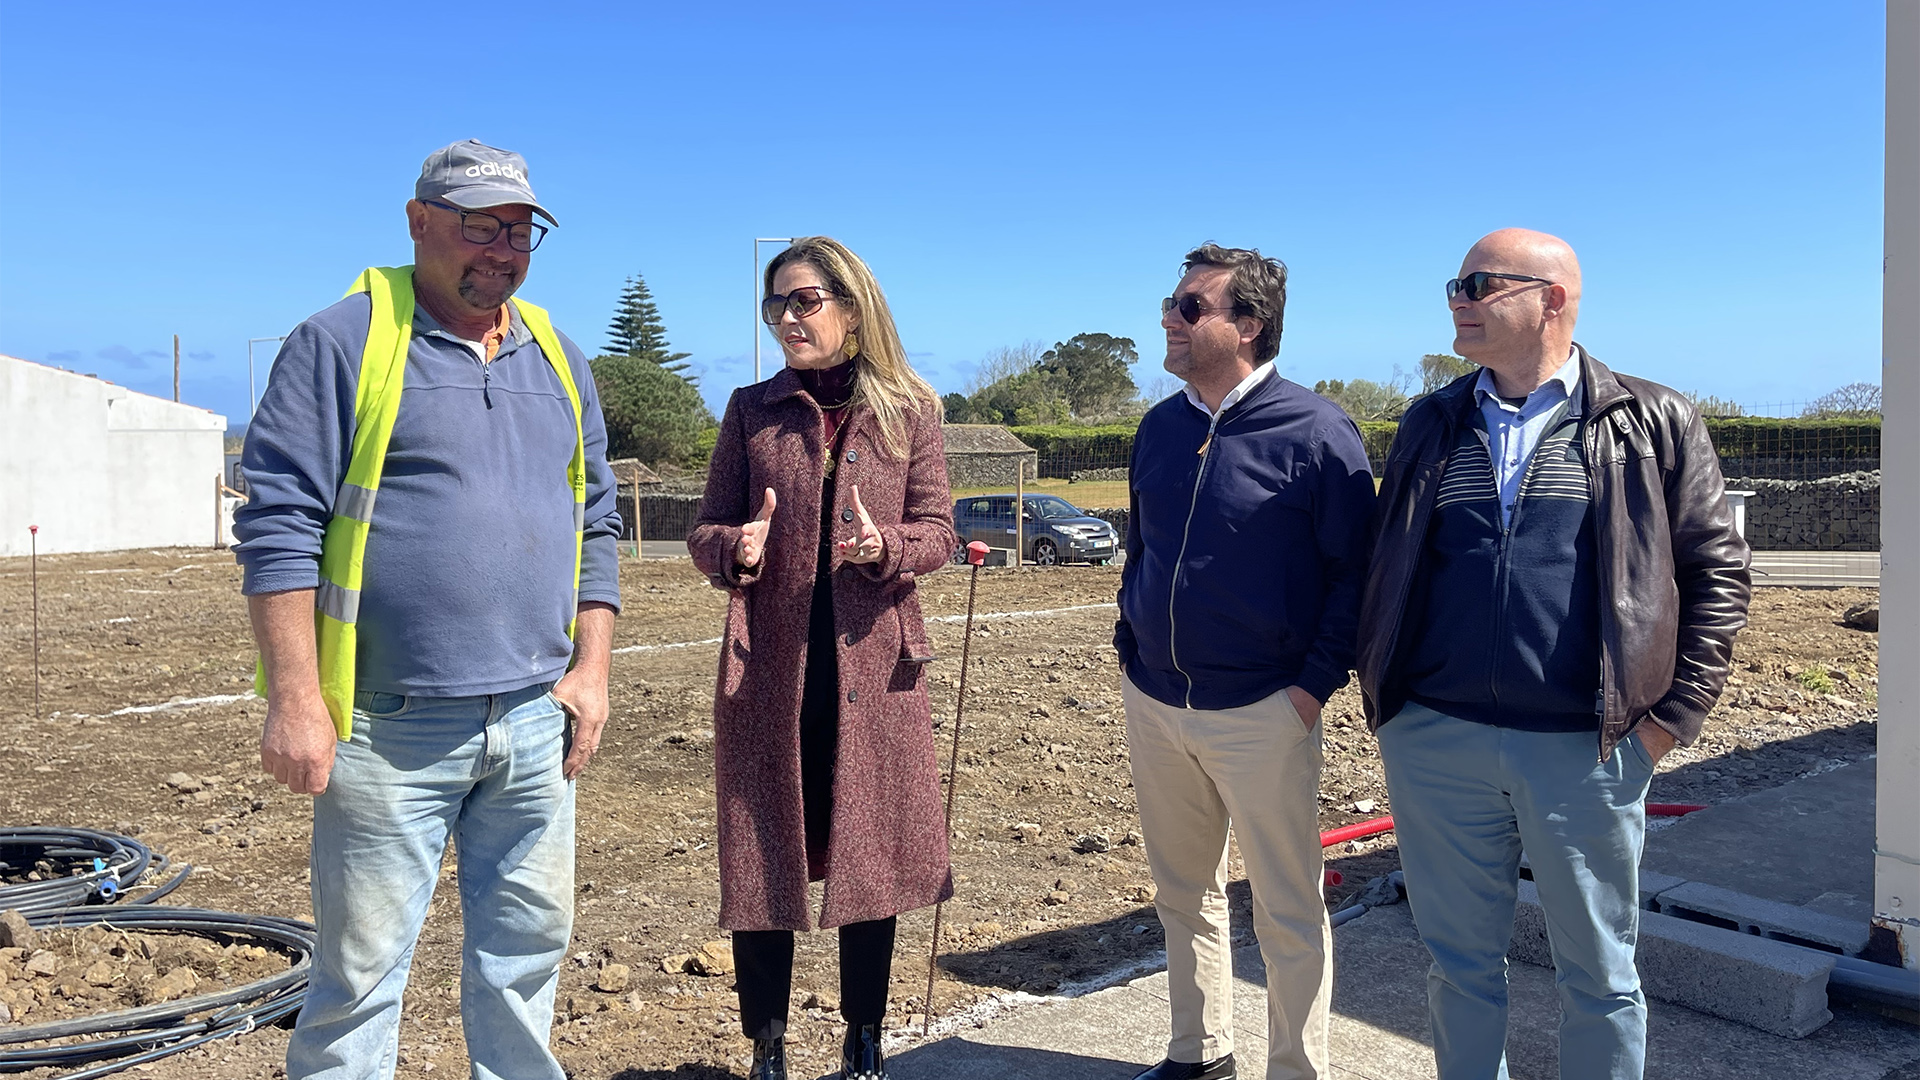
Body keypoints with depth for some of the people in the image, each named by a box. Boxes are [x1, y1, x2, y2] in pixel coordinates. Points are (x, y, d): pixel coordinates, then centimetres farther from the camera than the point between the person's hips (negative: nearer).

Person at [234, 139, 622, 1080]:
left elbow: (595, 525, 16)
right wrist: (296, 700, -14)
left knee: (528, 942, 14)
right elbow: (278, 526, -9)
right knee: (363, 965, 3)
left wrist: (591, 666, 8)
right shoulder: (343, 343, -4)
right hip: (391, 725, -5)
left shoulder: (558, 360, 14)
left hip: (535, 722, 5)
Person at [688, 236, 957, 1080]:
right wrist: (735, 549, -17)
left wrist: (884, 547, -18)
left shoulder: (910, 410, 4)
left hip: (874, 667, 0)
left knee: (873, 854, 8)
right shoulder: (752, 410, 6)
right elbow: (705, 532, 6)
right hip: (768, 671, 0)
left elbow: (937, 531, 3)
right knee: (765, 862, 5)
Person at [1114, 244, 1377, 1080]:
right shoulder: (1160, 427, 7)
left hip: (1262, 712, -6)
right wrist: (1131, 639, 9)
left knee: (1288, 913, 6)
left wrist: (1317, 682, -14)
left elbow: (1355, 569, -10)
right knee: (1183, 892, 19)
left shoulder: (1315, 432, -11)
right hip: (1153, 704, 6)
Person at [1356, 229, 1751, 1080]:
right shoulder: (1431, 426, 10)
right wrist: (1384, 697, 6)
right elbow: (1386, 574, 15)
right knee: (1460, 965, 15)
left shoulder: (1652, 424, 2)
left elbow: (1715, 568, 3)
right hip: (1436, 745, 3)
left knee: (1599, 976, 13)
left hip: (1586, 751, -2)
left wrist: (1673, 713, -3)